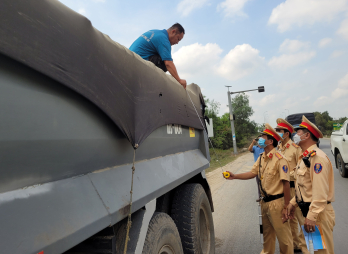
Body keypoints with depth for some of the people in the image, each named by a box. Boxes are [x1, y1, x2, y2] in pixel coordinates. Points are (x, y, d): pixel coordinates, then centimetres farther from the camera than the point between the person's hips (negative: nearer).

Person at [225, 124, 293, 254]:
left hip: (276, 202, -8)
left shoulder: (279, 159, -19)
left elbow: (286, 183, -20)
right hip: (265, 202, 8)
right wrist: (234, 176, -2)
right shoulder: (261, 158, 5)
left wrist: (285, 207, -18)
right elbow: (252, 173, 7)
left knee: (283, 235, 8)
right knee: (267, 233, 24)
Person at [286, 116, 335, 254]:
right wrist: (293, 203, 16)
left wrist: (312, 216, -24)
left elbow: (321, 192, -24)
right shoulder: (304, 157, 12)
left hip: (317, 213, -9)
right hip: (305, 210, 9)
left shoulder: (317, 157, -19)